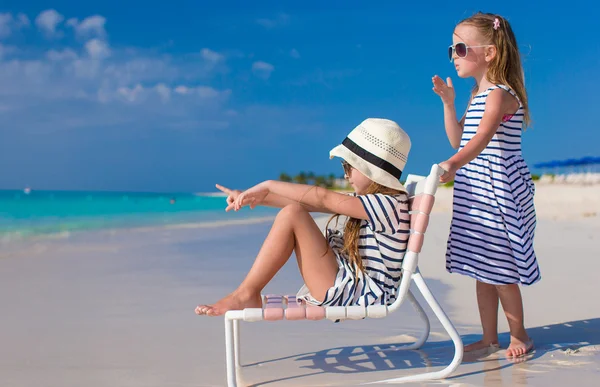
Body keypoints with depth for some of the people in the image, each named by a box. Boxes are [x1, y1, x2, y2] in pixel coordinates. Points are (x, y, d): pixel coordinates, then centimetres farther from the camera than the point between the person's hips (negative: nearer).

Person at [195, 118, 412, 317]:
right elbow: (312, 203, 10)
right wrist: (258, 198, 5)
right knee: (295, 209, 7)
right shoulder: (372, 202, 13)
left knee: (291, 215, -17)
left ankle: (245, 294, -11)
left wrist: (268, 186, -10)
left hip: (357, 297, -10)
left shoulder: (390, 204, -15)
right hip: (349, 285, 10)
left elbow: (324, 199, -18)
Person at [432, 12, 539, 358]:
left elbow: (481, 139, -31)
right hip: (475, 193, 9)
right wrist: (448, 102, 9)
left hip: (497, 190, -9)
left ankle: (519, 335, 16)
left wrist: (453, 164, -46)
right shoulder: (479, 95, 15)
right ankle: (490, 337, 21)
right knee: (481, 266, 12)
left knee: (500, 267, -1)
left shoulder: (500, 94, -14)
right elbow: (458, 140, 18)